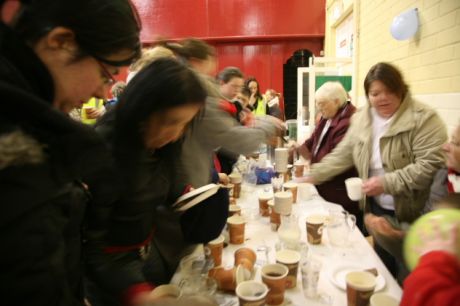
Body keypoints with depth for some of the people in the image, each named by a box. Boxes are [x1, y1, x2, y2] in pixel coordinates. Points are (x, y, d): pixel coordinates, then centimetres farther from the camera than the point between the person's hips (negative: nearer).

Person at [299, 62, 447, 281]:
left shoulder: (423, 119, -16)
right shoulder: (361, 119, 3)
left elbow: (431, 165, -23)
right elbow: (342, 155, 7)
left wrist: (387, 183, -27)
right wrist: (311, 176, 1)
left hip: (412, 214, -5)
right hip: (378, 210, 6)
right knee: (383, 271, 23)